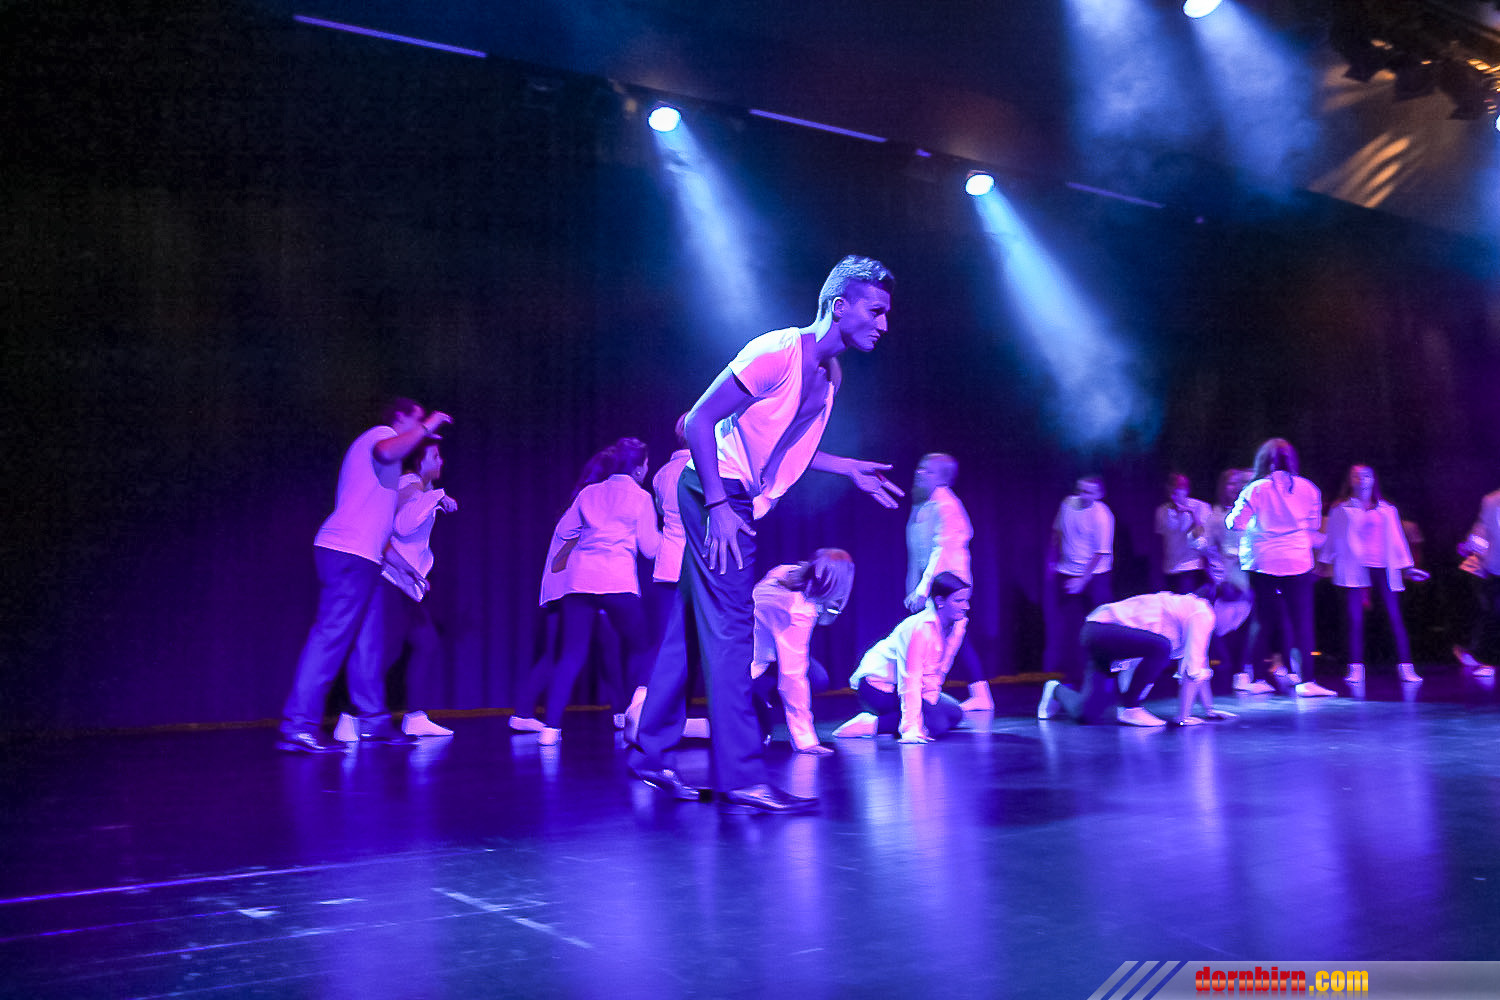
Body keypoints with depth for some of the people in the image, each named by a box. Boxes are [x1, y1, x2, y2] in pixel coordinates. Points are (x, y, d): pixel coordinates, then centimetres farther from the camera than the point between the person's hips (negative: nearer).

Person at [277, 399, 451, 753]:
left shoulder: (369, 441, 31)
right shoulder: (383, 434, 0)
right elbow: (387, 453, -27)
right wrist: (425, 427, -14)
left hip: (356, 556, 10)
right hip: (351, 554, -10)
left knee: (369, 639, 10)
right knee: (331, 636, -13)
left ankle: (373, 721, 14)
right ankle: (299, 727, -15)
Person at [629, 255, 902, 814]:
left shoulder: (829, 374, 12)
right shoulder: (778, 352, -17)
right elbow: (699, 420, -18)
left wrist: (849, 469, 14)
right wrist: (718, 504, -24)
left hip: (738, 503, 9)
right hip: (716, 495, -9)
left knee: (695, 628, 12)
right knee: (730, 630, -9)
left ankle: (651, 753, 21)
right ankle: (740, 775, -5)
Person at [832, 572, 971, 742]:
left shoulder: (958, 625, -4)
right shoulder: (920, 628, -29)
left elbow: (938, 671, 2)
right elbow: (911, 680, -33)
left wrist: (929, 703, -8)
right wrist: (911, 728, -39)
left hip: (897, 686, 10)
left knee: (954, 713, 1)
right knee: (937, 723, -22)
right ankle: (872, 724, -14)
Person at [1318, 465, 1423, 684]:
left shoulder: (1387, 510, 16)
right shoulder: (1341, 509, 11)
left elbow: (1396, 538, 18)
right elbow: (1332, 538, 16)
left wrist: (1407, 567, 15)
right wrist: (1324, 563, 15)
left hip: (1383, 568, 2)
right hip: (1354, 569, -1)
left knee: (1395, 617, -4)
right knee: (1355, 619, -6)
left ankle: (1405, 667, 0)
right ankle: (1356, 669, -2)